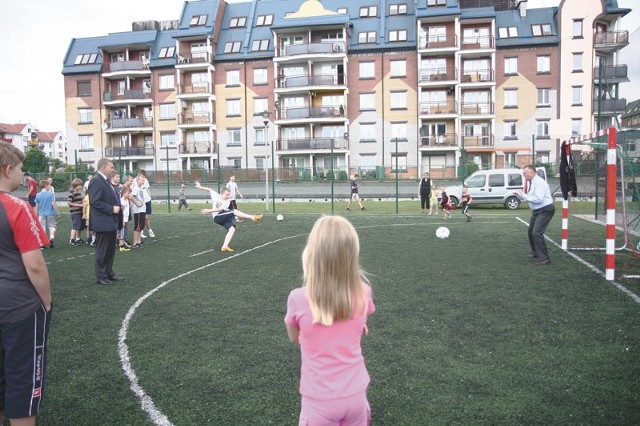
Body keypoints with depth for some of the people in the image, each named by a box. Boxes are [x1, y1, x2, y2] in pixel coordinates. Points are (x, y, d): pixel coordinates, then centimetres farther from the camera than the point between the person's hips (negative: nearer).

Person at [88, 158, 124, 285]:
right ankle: (101, 277, 9)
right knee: (102, 251, 0)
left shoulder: (106, 180, 15)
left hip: (111, 222, 10)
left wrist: (117, 206, 6)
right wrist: (112, 209, -20)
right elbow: (95, 202, -23)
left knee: (110, 250, 16)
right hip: (103, 223, -10)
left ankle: (109, 273, 26)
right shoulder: (96, 181, -16)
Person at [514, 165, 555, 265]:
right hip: (537, 211, 10)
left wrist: (524, 195, -21)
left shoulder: (539, 182, -20)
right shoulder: (531, 183, 10)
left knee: (537, 233, -19)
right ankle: (535, 253, 38)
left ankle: (544, 258, -15)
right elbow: (527, 198, 16)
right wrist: (520, 195, -2)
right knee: (530, 232, 20)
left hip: (545, 210, -10)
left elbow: (538, 199, -28)